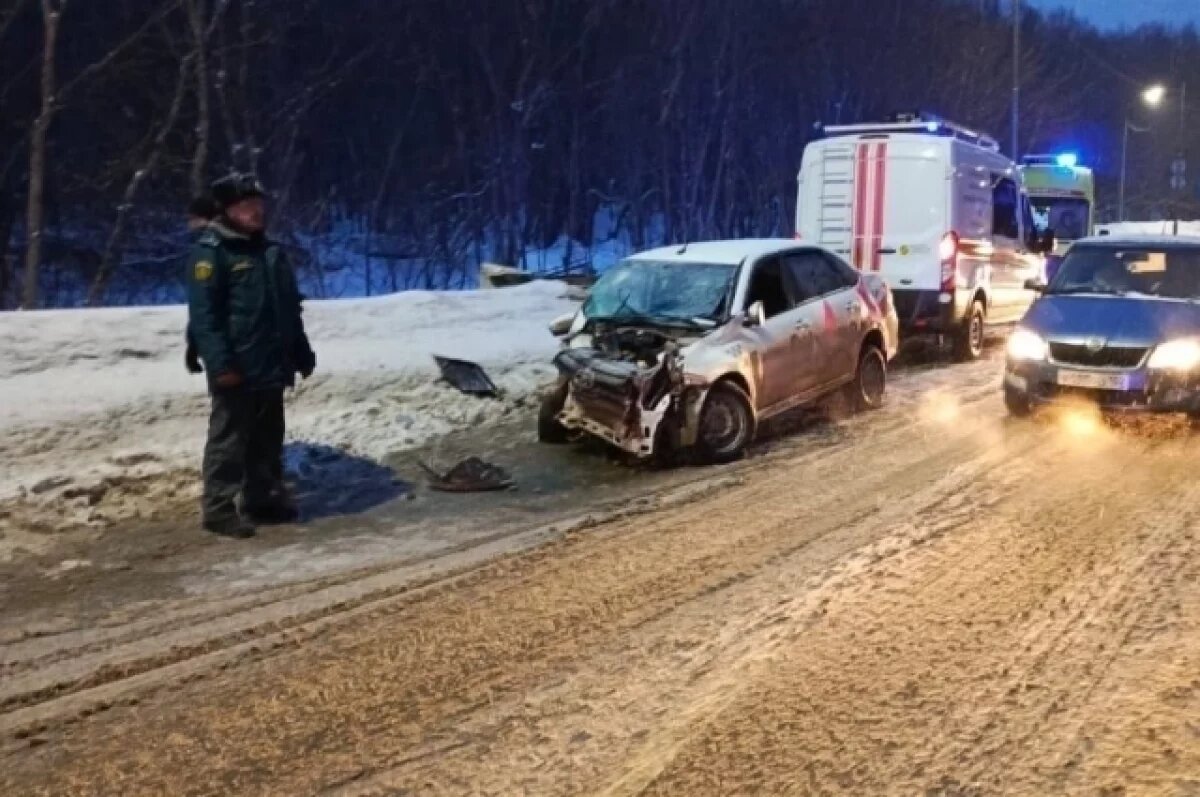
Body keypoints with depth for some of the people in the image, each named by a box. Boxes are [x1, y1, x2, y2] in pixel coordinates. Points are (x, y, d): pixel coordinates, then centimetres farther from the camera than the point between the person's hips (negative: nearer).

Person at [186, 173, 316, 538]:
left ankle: (264, 498, 26)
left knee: (268, 439, 15)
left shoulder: (271, 251, 16)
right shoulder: (211, 250, -9)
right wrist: (219, 362, -22)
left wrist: (302, 354, 19)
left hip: (271, 366, 8)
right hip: (236, 368, -8)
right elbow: (203, 313, -15)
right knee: (229, 439, -2)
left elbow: (290, 309, 21)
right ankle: (219, 508, 4)